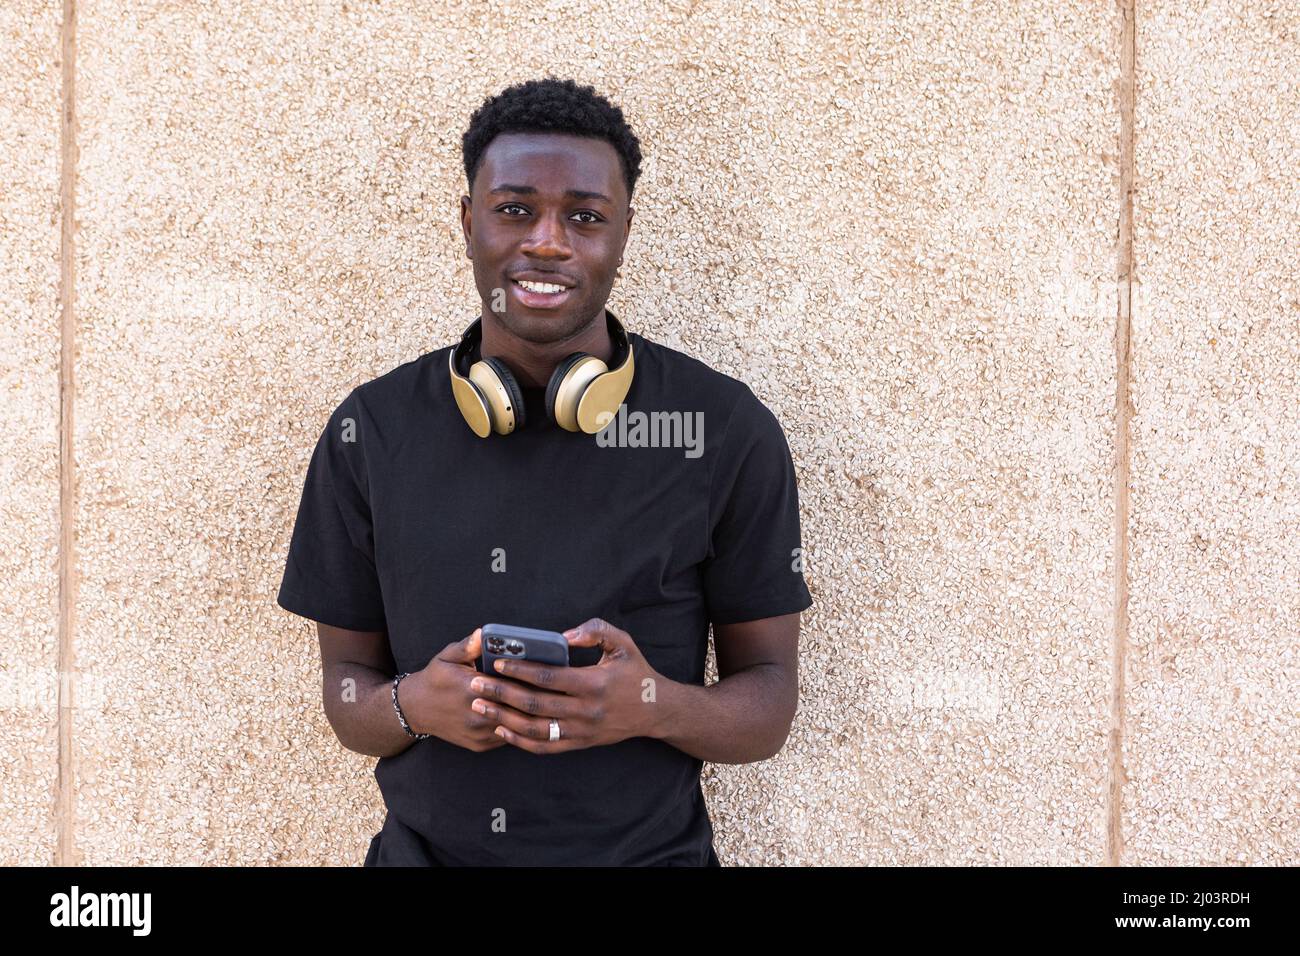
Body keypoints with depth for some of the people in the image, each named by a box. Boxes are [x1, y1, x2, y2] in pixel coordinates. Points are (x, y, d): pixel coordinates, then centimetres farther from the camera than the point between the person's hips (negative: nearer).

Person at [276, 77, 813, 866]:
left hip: (651, 850, -1)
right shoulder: (371, 431, -5)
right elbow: (347, 682, 2)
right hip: (421, 847, 2)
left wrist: (653, 705, -25)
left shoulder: (729, 431, -10)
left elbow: (769, 704, -6)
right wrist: (414, 705, -20)